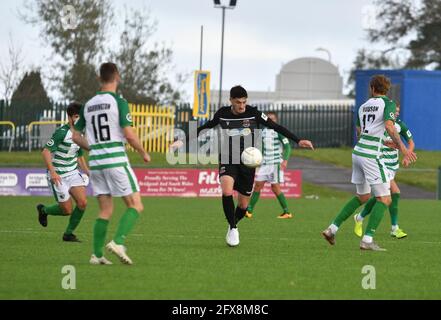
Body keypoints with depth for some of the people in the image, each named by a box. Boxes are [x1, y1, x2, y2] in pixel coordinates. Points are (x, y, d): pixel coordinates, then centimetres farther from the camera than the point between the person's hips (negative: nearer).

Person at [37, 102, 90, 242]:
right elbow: (46, 152, -20)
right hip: (58, 176, -7)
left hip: (73, 173, 7)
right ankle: (43, 210, 27)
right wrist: (52, 172, -28)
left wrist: (87, 172, 11)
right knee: (67, 210, -4)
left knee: (82, 202, -11)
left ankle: (68, 234, 7)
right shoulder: (61, 132, -17)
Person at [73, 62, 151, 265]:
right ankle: (118, 241, -18)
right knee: (136, 205, 0)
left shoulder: (88, 105, 10)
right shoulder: (118, 102, -7)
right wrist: (143, 153, 3)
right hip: (116, 160, -6)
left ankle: (97, 254, 5)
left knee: (105, 210, 12)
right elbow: (129, 134, -13)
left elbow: (76, 136, 16)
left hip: (95, 162, 6)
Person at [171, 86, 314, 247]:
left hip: (247, 162, 1)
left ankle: (233, 225, 37)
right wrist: (184, 141, 15)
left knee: (243, 205, 5)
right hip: (227, 160, -1)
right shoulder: (222, 114, -3)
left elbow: (276, 127, -2)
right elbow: (205, 127, 14)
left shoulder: (253, 113, -6)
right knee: (227, 191, -29)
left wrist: (298, 141, -8)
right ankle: (233, 229, -13)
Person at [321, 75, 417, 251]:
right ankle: (367, 240, -13)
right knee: (384, 199, -3)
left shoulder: (363, 106, 15)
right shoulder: (388, 104, -5)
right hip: (372, 155, -7)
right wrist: (403, 148, -26)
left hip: (358, 152, 7)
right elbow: (389, 126, -22)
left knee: (362, 197, 22)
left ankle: (332, 229, 18)